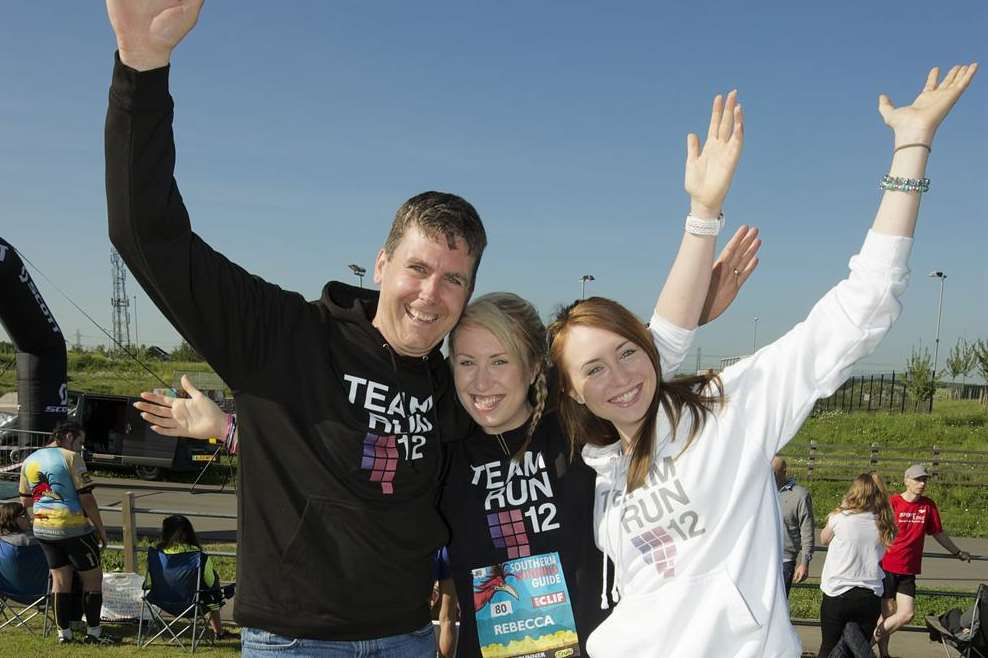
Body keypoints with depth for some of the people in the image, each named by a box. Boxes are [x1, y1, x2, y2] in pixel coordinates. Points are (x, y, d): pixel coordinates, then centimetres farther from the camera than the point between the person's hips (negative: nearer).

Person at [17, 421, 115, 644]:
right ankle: (93, 632, 10)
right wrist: (100, 528, -5)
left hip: (42, 528, 7)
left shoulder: (29, 461, 10)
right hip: (73, 527, -7)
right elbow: (86, 498, -13)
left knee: (60, 578, 14)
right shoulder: (71, 457, -11)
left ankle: (64, 632, 16)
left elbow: (25, 501, 16)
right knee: (93, 576, 5)